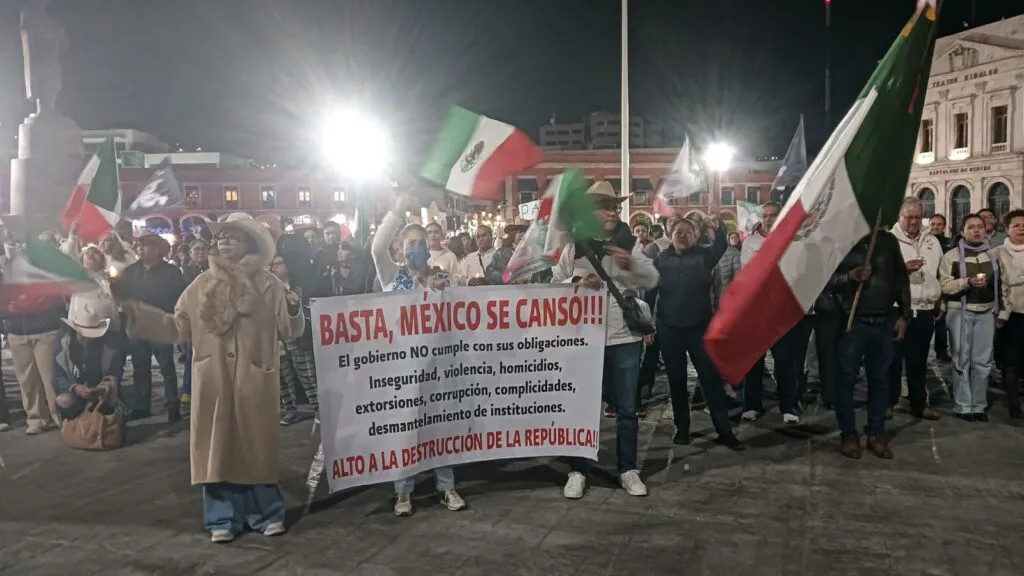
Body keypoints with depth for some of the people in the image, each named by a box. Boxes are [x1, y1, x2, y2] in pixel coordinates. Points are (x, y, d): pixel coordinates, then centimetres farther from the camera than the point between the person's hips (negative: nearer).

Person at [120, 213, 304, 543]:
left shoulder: (269, 286, -1)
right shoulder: (203, 285, 6)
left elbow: (288, 331, -1)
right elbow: (178, 327, 7)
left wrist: (293, 311, -20)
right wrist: (136, 313, 1)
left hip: (254, 382, -2)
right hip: (214, 382, 2)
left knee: (256, 447, 6)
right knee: (218, 447, 6)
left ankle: (267, 513, 20)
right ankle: (223, 518, 17)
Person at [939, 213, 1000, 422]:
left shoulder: (993, 255, 10)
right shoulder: (951, 255, -3)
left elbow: (999, 285, 14)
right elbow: (945, 285, -11)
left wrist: (1000, 312, 11)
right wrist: (968, 282, -25)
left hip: (986, 312, 4)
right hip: (960, 312, -3)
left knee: (983, 361, 6)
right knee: (962, 360, 2)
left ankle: (979, 406, 15)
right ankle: (963, 406, 7)